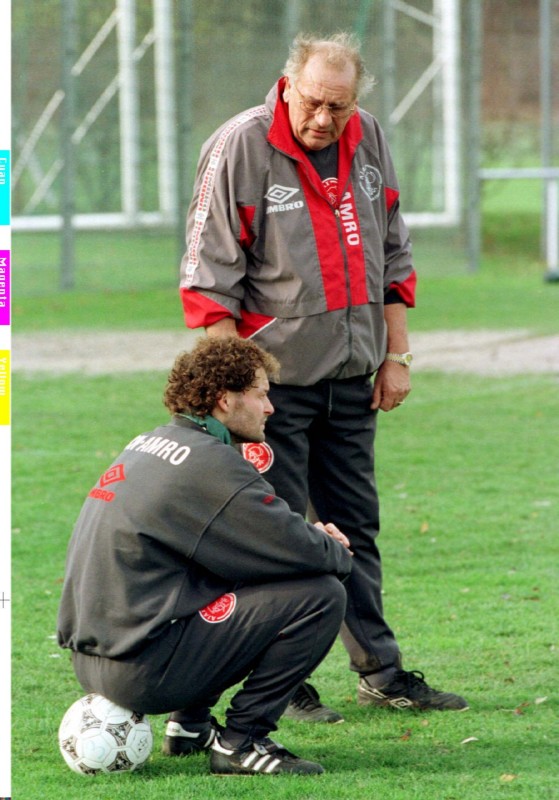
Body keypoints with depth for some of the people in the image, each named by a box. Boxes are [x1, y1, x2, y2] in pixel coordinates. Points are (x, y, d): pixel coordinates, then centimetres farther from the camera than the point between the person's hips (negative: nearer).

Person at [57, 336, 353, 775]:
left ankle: (189, 724, 21)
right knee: (321, 595, -11)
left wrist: (309, 534, 12)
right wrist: (338, 554, 7)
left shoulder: (148, 445, 16)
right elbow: (301, 553, -15)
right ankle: (239, 743, -6)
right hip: (145, 669, -10)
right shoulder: (208, 463, -14)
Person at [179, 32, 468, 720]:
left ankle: (380, 671, 17)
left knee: (354, 527, 12)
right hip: (274, 374, -6)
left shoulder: (369, 142, 5)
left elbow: (392, 256, 15)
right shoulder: (241, 147, -12)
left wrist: (396, 356, 11)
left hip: (351, 377, 6)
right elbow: (210, 276, -11)